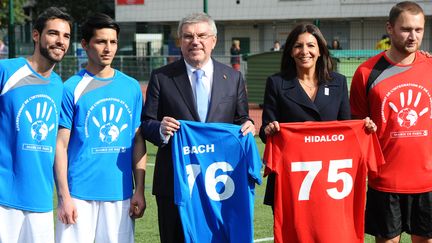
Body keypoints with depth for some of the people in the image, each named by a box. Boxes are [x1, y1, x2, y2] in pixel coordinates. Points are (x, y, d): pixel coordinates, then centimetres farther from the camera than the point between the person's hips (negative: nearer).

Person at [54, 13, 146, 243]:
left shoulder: (132, 87, 8)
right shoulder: (72, 88, -2)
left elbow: (138, 141, 11)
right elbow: (61, 145, -3)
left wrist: (139, 190, 5)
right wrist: (64, 196, -8)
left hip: (121, 193, 3)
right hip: (79, 194, -3)